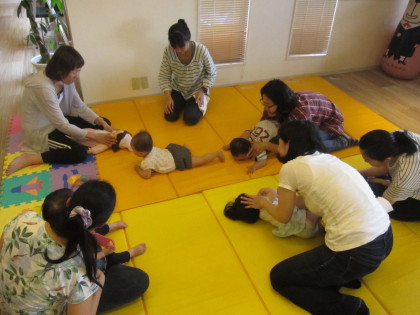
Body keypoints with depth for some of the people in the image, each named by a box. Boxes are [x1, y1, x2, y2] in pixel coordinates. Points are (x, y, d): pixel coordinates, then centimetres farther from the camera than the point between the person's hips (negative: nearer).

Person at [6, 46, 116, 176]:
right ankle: (28, 158, -15)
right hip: (41, 131, -8)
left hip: (59, 121, 8)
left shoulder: (65, 80, -9)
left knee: (104, 122, 3)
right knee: (80, 153, -29)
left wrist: (102, 123, -15)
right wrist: (94, 136, -24)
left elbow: (81, 107, 0)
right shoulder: (42, 87, -33)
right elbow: (62, 125, -29)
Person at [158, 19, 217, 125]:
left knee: (191, 119, -17)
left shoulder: (202, 51, -27)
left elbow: (211, 74, -11)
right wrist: (167, 95, -22)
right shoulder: (168, 51, -20)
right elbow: (164, 76, -10)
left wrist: (203, 90, -21)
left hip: (196, 90, -2)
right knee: (170, 116, -11)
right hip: (177, 89, 3)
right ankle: (182, 102, 20)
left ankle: (199, 104, 16)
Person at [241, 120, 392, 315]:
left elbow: (283, 217, 5)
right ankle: (346, 275, 19)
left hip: (356, 253, -8)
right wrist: (279, 194, 34)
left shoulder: (290, 167, -8)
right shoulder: (327, 158, 13)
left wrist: (263, 203, 24)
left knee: (278, 278, 11)